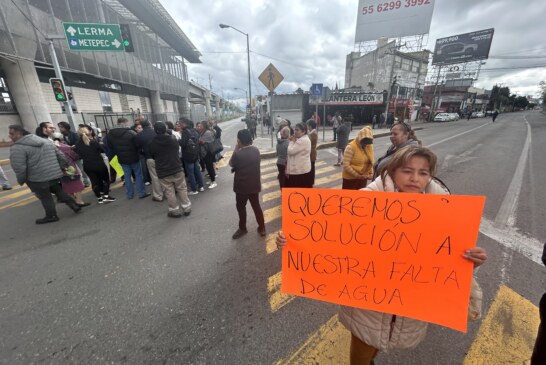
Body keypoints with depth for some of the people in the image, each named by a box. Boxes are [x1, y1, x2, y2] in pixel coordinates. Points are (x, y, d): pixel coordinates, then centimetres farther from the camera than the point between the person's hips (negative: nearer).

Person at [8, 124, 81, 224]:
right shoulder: (45, 141, 7)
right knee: (59, 191, 22)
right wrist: (64, 167, 19)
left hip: (37, 179, -6)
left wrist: (21, 180, -4)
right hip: (55, 174, 6)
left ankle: (51, 216, 19)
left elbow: (19, 167, -19)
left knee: (45, 197, 7)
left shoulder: (17, 147, -15)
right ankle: (74, 205, 18)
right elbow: (60, 155, 11)